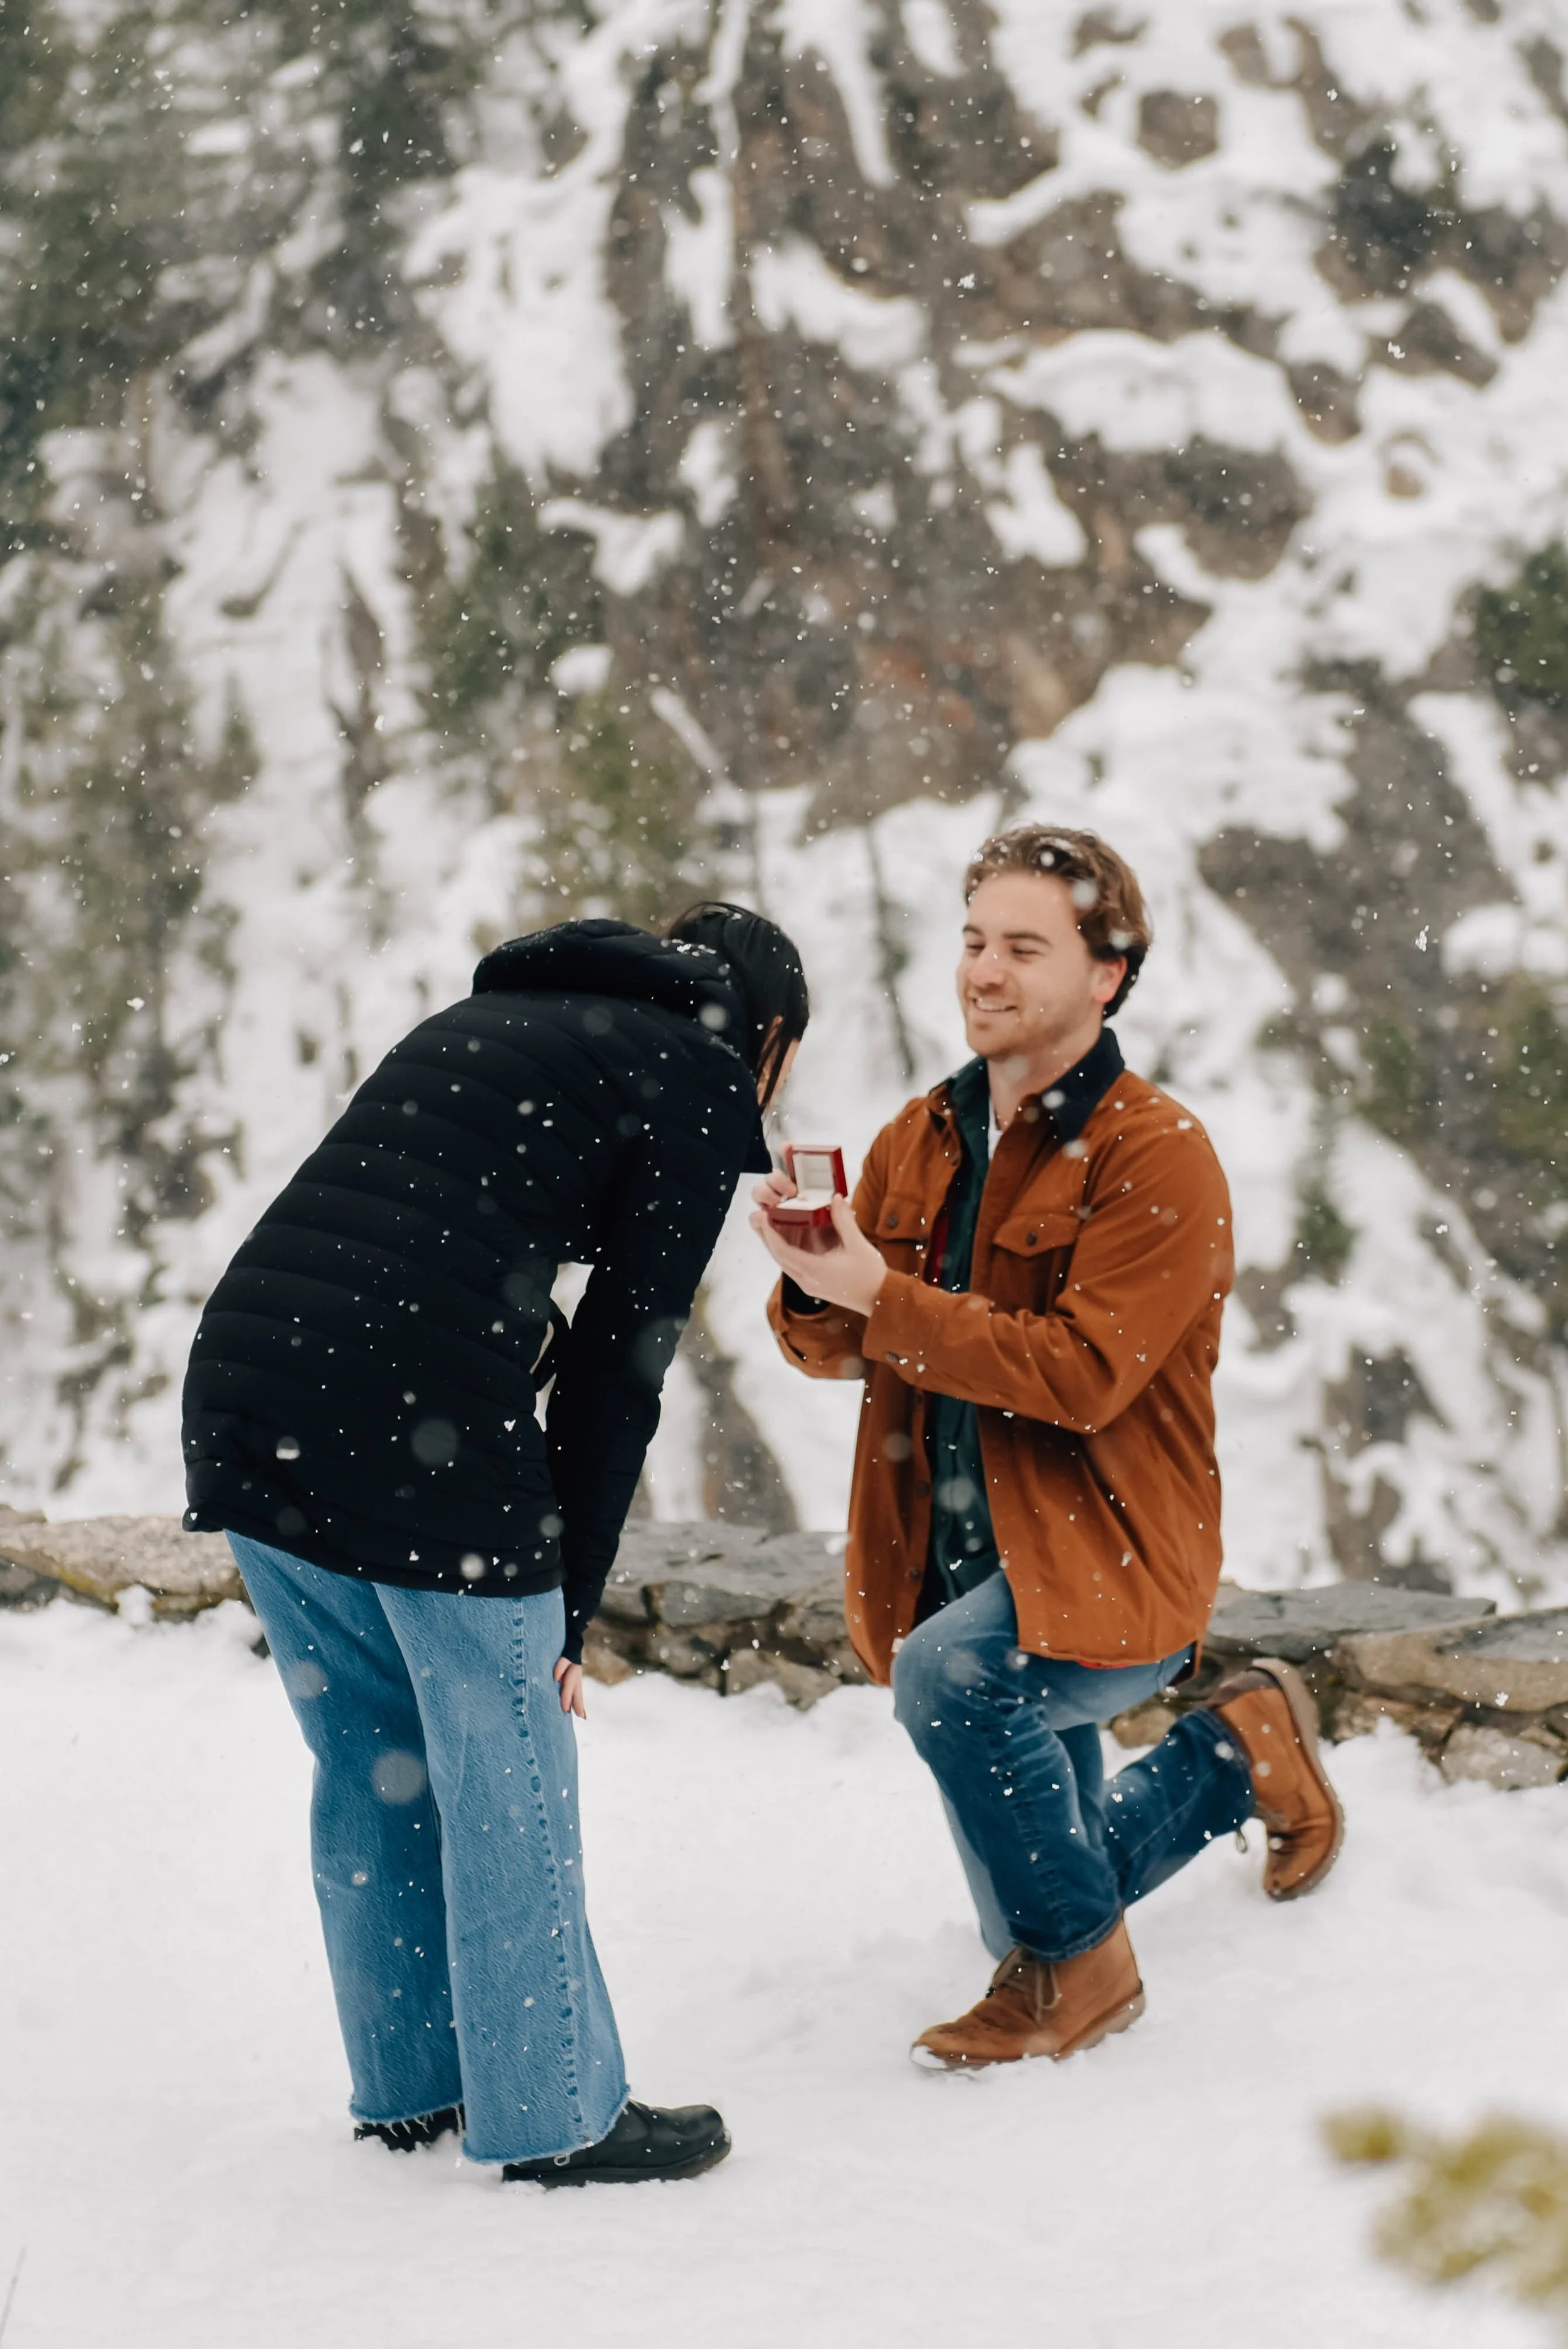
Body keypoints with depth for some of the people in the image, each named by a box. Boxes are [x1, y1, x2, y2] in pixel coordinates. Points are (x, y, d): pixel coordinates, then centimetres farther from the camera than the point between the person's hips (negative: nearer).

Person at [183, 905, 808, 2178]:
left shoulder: (482, 1023, 28)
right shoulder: (700, 1083, 6)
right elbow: (621, 1363, 0)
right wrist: (569, 1606, 6)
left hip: (240, 1402, 8)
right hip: (415, 1434, -7)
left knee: (370, 1765, 20)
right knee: (503, 1784, 6)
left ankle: (409, 2086, 32)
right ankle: (557, 2118, 17)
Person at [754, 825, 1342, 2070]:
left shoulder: (1158, 1157, -14)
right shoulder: (923, 1140, 6)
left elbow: (1081, 1372, -24)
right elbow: (840, 1349, 6)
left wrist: (882, 1296, -29)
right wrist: (814, 1284, -17)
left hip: (1103, 1561, -7)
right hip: (958, 1559, 7)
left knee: (951, 1673, -37)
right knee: (1031, 1920, 15)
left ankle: (1079, 1961, -14)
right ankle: (1244, 1747, 43)